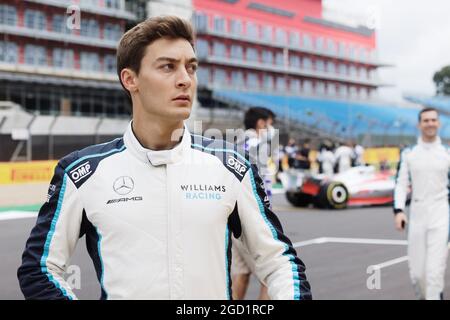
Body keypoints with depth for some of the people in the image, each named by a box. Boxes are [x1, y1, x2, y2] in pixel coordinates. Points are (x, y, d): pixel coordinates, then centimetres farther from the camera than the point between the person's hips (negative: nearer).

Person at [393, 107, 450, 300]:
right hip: (416, 217, 1)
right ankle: (423, 296, 34)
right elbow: (401, 183, 5)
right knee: (416, 273, 6)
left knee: (434, 271, -11)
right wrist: (398, 210, -9)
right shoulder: (408, 153, 5)